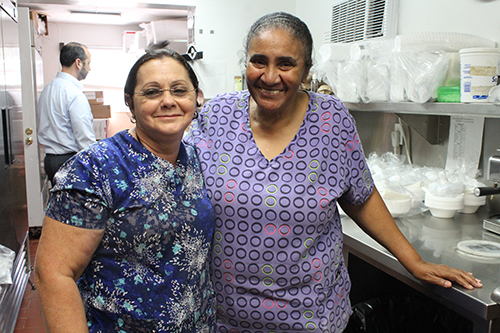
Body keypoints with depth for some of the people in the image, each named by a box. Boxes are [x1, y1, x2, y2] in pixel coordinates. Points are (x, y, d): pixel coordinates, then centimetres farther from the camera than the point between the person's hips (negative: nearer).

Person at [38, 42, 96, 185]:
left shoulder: (47, 89, 11)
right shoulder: (75, 94, -17)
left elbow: (44, 129, 17)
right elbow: (85, 139, -20)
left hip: (49, 159, 9)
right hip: (71, 161, -9)